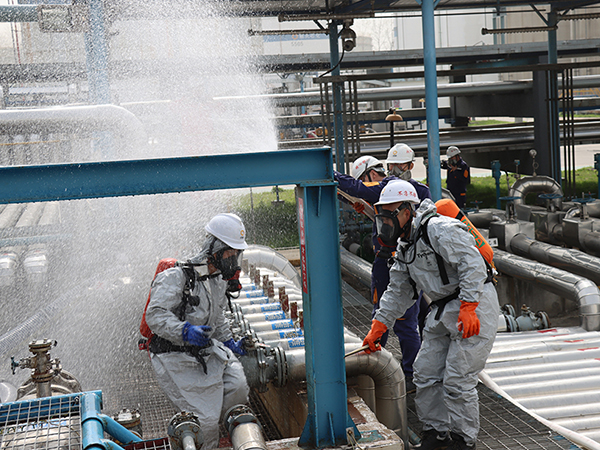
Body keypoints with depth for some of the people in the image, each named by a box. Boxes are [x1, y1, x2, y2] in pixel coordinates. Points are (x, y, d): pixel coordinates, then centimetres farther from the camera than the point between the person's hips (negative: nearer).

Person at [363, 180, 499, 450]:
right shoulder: (405, 247, 13)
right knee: (425, 375, 7)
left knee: (457, 381, -8)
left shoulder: (438, 229, -17)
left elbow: (472, 262, -26)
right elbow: (397, 291, 19)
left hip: (475, 305, -9)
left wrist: (467, 309, -31)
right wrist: (378, 327, 13)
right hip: (442, 311, 9)